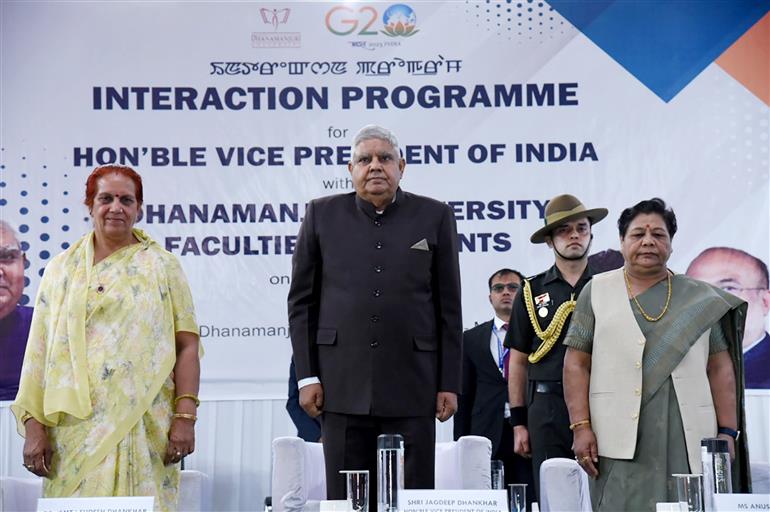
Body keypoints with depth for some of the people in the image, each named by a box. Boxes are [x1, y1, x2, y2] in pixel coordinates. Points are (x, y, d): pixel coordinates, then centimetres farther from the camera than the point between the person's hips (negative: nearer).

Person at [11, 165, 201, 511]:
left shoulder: (163, 266, 6)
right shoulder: (62, 269, 11)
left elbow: (187, 345, 2)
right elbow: (39, 351, 8)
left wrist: (185, 416, -7)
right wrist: (33, 424, 1)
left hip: (142, 427, -1)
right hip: (75, 428, 2)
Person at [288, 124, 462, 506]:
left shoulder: (434, 217, 7)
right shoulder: (322, 215, 8)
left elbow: (449, 308, 6)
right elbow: (301, 302, 8)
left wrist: (450, 383, 2)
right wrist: (307, 376, 2)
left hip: (413, 386, 0)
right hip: (343, 386, 1)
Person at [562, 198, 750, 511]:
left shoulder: (701, 299, 12)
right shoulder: (597, 291, 8)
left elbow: (720, 369, 10)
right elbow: (577, 364, 4)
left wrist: (728, 432, 1)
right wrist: (581, 426, -5)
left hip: (690, 441, 1)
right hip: (620, 441, -1)